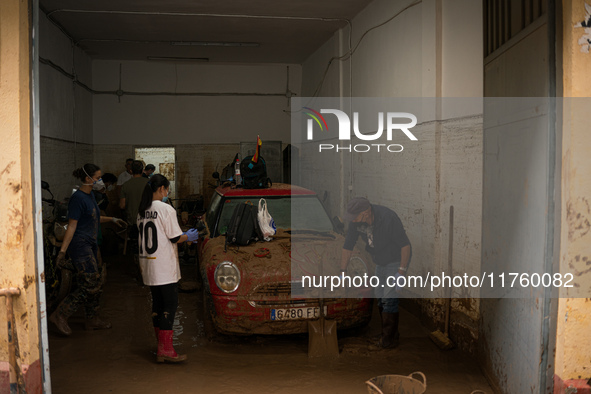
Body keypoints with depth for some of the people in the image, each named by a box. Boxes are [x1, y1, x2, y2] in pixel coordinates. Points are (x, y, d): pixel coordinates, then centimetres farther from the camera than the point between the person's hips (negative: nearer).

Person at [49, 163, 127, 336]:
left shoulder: (90, 195, 12)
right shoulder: (78, 198, -16)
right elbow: (72, 226, -20)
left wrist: (112, 219, 28)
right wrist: (62, 251, -21)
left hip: (91, 244, 10)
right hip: (80, 245, -10)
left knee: (97, 283, 12)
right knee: (90, 285, -11)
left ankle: (92, 319, 23)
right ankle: (60, 315, -2)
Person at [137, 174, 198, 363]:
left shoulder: (142, 211, 10)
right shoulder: (166, 209, -12)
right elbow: (174, 238, -12)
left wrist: (183, 236, 21)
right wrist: (189, 236, 9)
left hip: (148, 266, 8)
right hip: (164, 267, -8)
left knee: (157, 304, 13)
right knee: (170, 305, -2)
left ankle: (161, 346, 19)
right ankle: (166, 349, -3)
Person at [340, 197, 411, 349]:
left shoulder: (388, 218, -35)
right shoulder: (356, 220, -16)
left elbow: (405, 244, -27)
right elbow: (347, 246, -7)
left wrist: (401, 272, -27)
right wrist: (342, 273, -6)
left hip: (398, 260, -7)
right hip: (381, 261, 7)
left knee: (389, 299, -10)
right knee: (380, 298, 10)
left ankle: (389, 340, 1)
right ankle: (392, 333, 24)